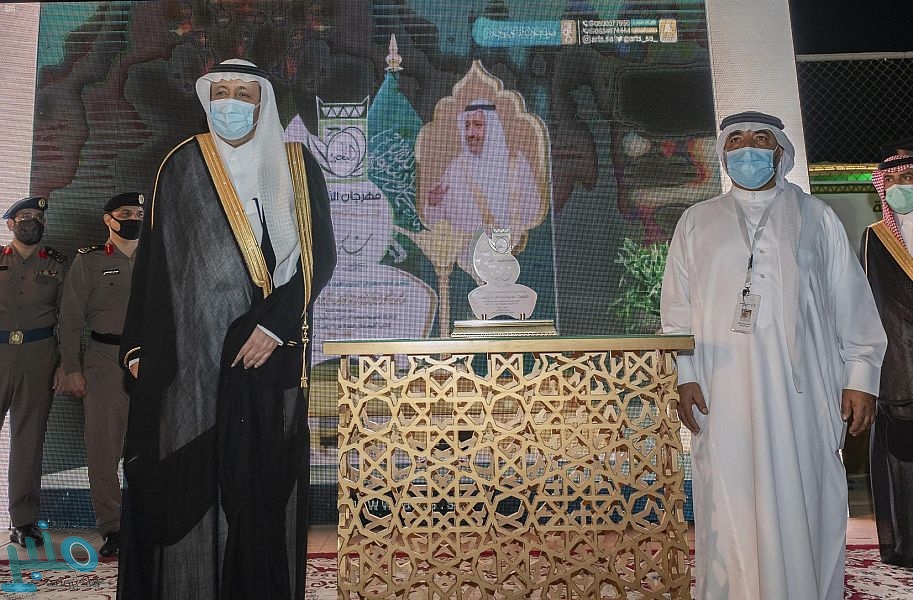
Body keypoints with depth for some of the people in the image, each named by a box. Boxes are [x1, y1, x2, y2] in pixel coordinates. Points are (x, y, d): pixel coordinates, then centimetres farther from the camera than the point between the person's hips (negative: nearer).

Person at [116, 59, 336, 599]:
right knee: (186, 476, 1)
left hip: (270, 350, 0)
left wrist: (274, 325, -10)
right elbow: (153, 259, 8)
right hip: (189, 351, 1)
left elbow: (321, 255, 1)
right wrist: (140, 345, 3)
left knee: (263, 475, 0)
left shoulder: (298, 168, 7)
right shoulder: (182, 167, 9)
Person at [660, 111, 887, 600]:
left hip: (803, 391, 0)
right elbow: (678, 305, 7)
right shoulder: (697, 222, 14)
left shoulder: (814, 216, 13)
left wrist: (861, 376, 2)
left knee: (806, 505, 3)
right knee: (731, 512, 1)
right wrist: (686, 375, -3)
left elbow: (852, 301, 9)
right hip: (725, 398, 0)